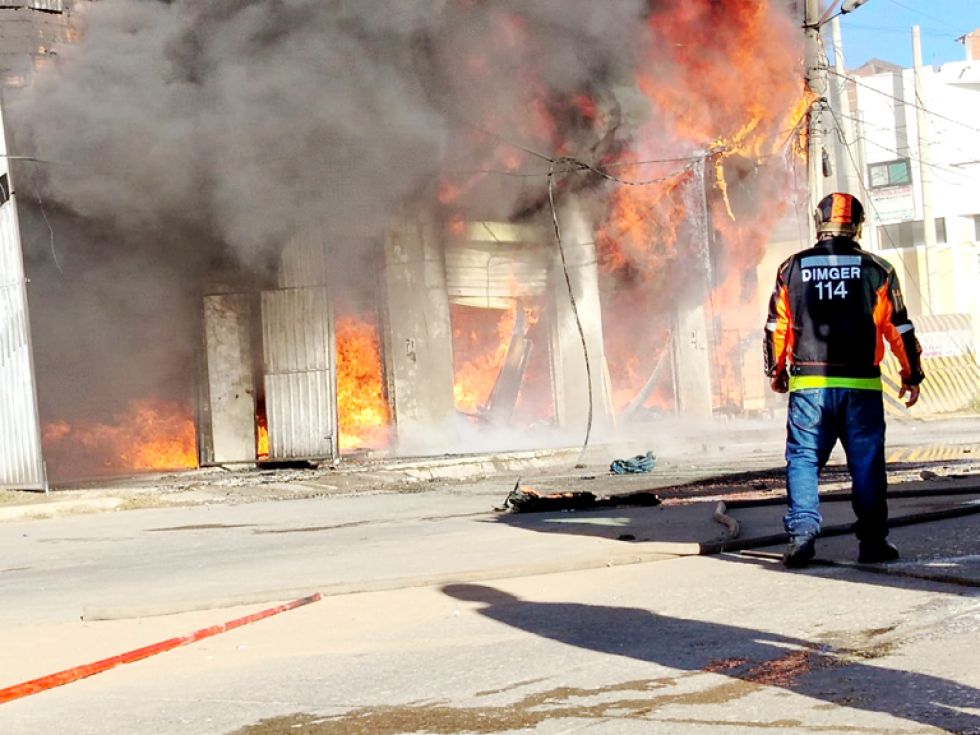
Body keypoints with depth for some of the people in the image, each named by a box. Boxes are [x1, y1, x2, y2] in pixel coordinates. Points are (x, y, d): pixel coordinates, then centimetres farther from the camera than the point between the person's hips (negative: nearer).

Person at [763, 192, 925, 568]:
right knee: (867, 463, 7)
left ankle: (802, 532, -8)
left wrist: (776, 371, 24)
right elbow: (899, 328, 5)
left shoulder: (792, 269, 4)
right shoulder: (876, 269, 2)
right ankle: (872, 541, 8)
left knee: (803, 458, 6)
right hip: (861, 385, 0)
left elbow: (776, 327, 9)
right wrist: (912, 375, 16)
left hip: (808, 384, 0)